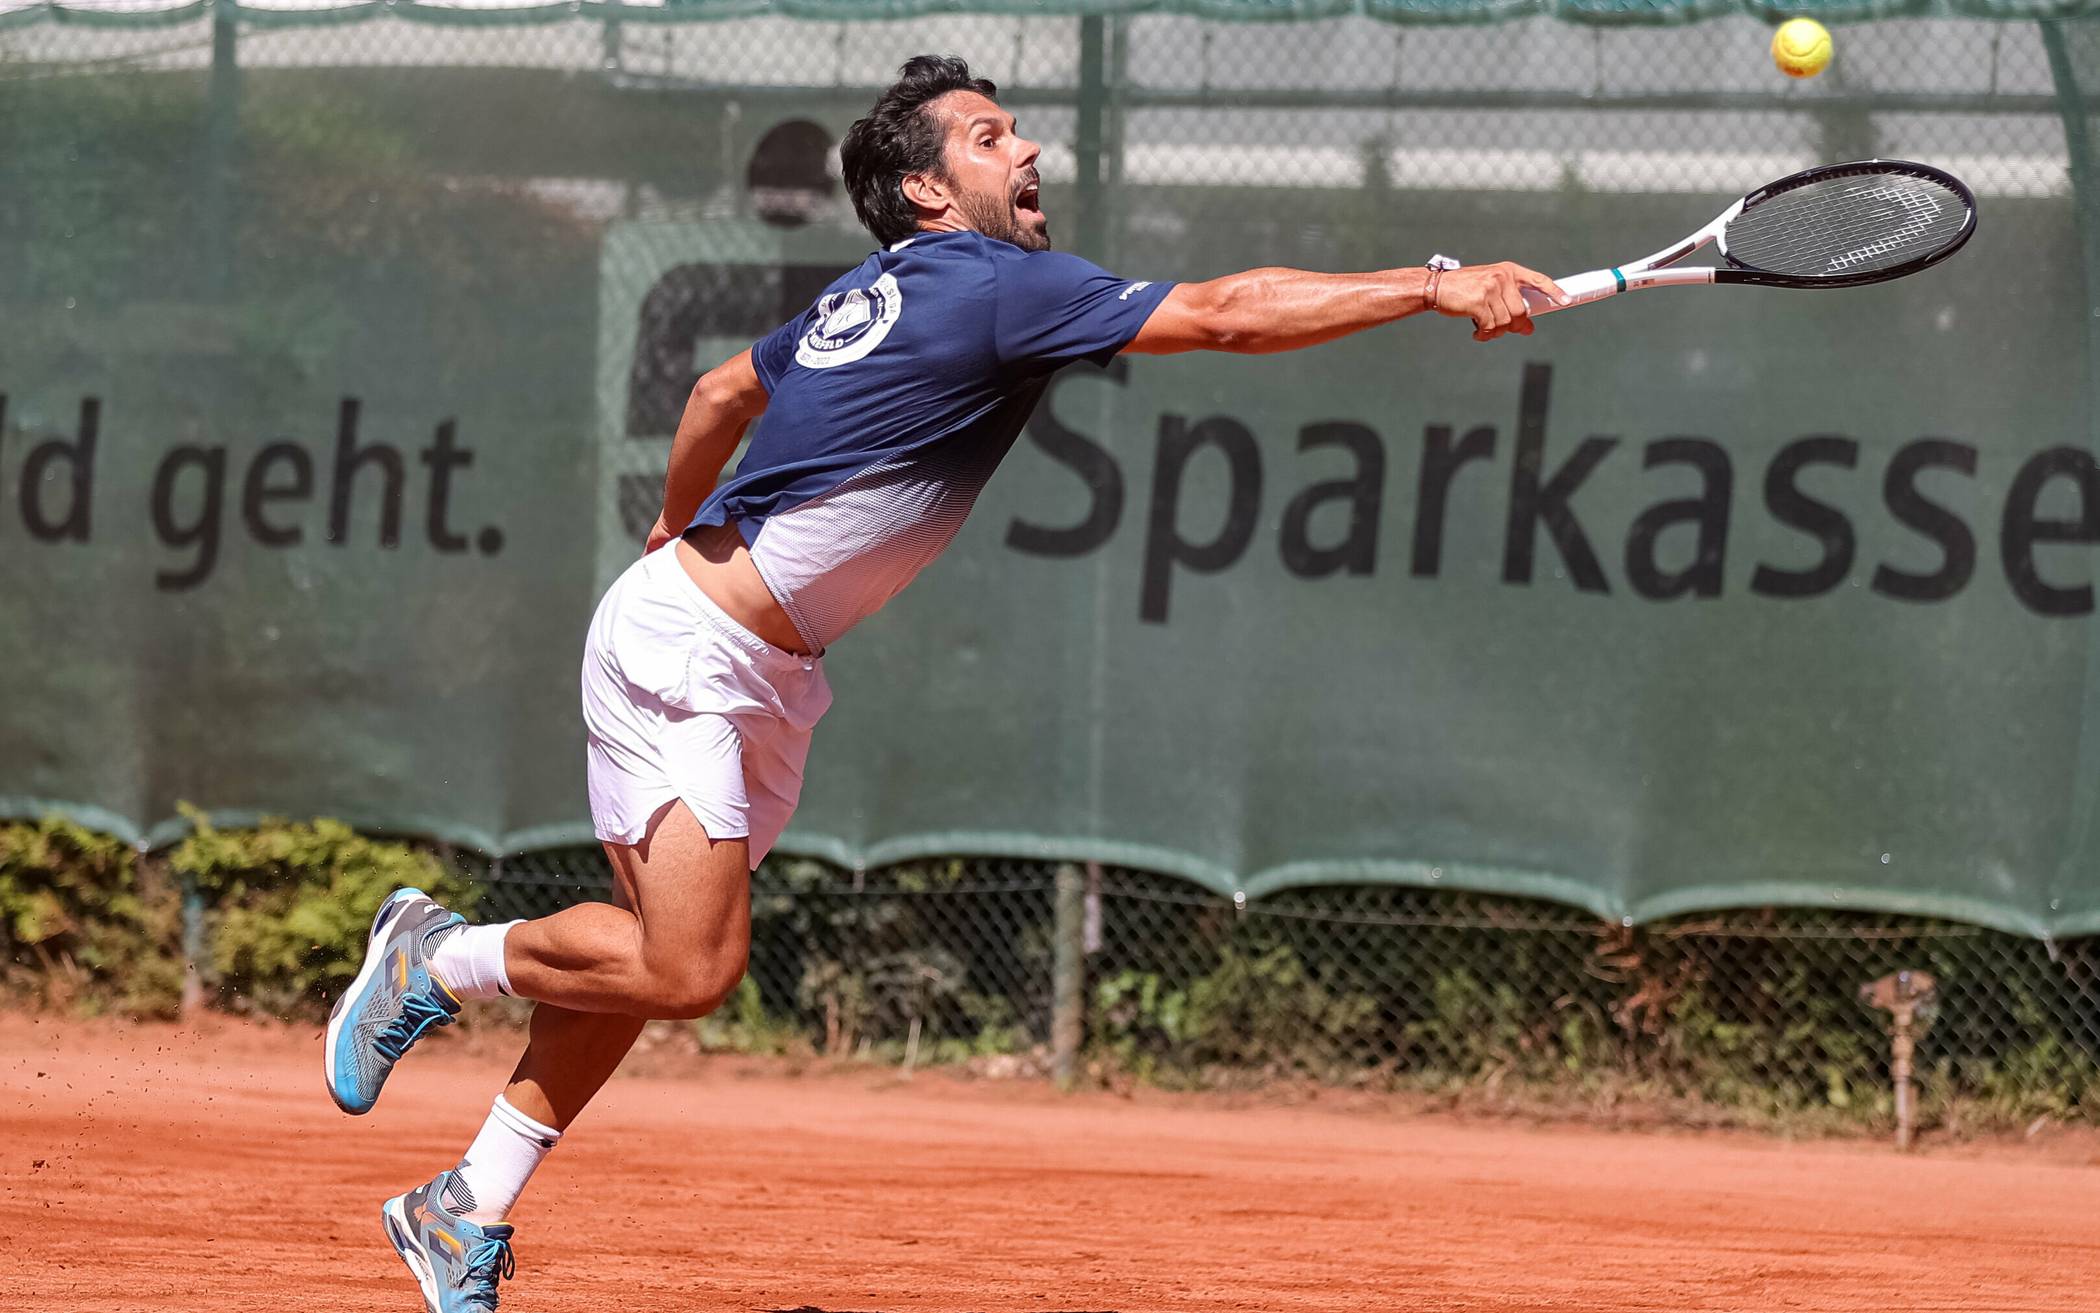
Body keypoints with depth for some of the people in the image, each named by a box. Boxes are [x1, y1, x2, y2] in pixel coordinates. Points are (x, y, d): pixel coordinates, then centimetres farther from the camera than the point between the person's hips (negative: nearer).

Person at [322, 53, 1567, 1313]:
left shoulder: (885, 292, 11)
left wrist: (678, 527, 41)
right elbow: (1227, 313, -24)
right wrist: (1437, 286, -25)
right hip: (680, 645, -10)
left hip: (761, 678, 10)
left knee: (655, 954, 11)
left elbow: (725, 389, 25)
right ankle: (438, 959, 6)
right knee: (692, 967, -16)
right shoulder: (997, 287, -17)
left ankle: (469, 1211, 18)